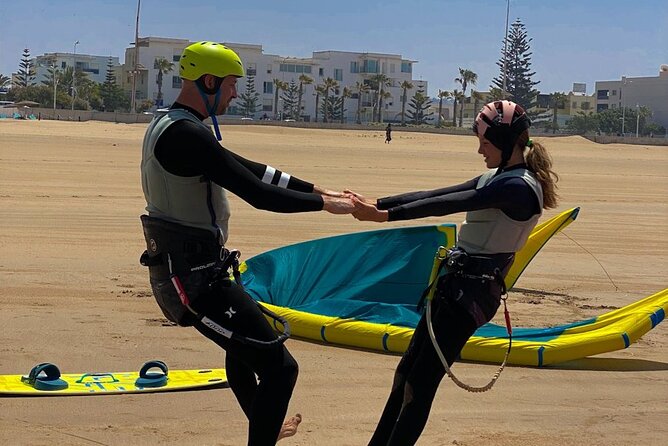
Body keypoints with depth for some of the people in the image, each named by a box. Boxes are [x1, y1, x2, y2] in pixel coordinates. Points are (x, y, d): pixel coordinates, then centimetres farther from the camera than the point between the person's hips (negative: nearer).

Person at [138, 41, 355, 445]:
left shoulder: (167, 125, 12)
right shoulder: (188, 135, -22)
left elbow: (246, 167, 15)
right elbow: (256, 193, -23)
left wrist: (314, 189, 13)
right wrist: (324, 205, -10)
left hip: (177, 271, 11)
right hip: (195, 280, -11)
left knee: (243, 343, 33)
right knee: (280, 367, -11)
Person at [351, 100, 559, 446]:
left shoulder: (520, 187, -16)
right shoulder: (498, 177, 15)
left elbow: (449, 204, -21)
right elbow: (437, 194, 10)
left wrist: (386, 215, -23)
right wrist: (377, 203, 2)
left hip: (471, 291, -10)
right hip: (456, 283, 10)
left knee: (419, 384, -8)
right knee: (406, 374, 13)